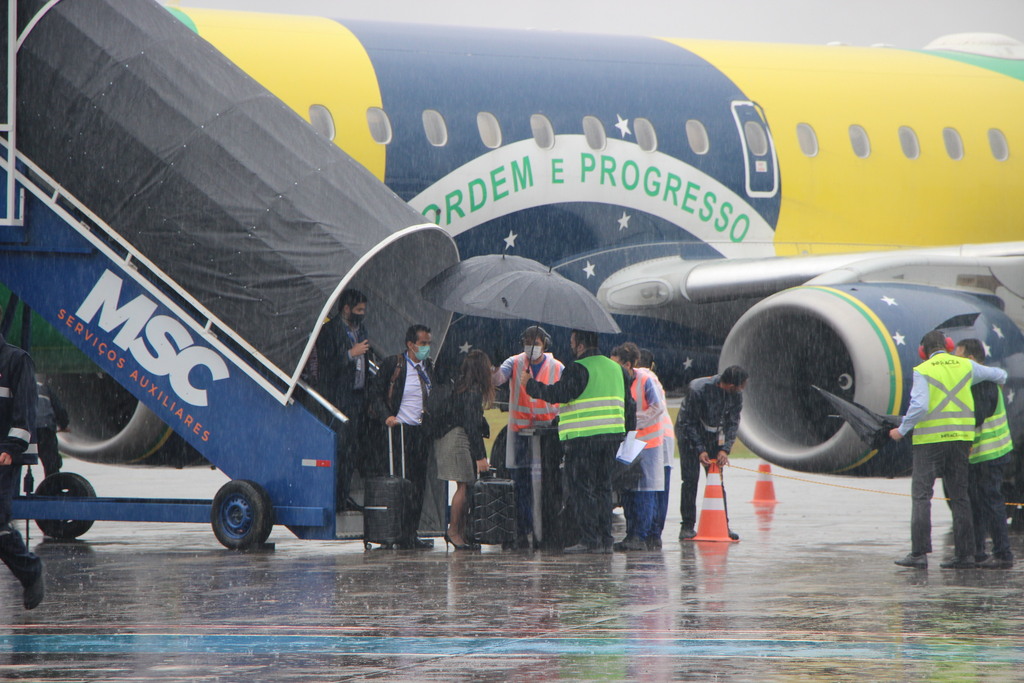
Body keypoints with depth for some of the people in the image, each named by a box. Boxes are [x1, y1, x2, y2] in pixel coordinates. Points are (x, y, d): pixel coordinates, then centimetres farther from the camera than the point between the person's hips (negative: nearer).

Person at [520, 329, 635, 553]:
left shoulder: (578, 370, -10)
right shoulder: (616, 369, 15)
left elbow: (557, 394, -14)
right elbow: (629, 404, 19)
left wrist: (529, 384, -1)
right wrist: (629, 431, 25)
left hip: (583, 439, -7)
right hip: (612, 437, 7)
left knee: (580, 489, -2)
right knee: (603, 487, 13)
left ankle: (588, 540, -6)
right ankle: (605, 539, 11)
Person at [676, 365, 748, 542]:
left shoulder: (736, 395, -14)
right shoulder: (698, 390, -29)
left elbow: (733, 423, -5)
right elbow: (689, 422, -21)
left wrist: (725, 449, -17)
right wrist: (700, 450, -24)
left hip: (713, 436, 4)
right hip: (689, 434, -4)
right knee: (690, 479, -9)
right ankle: (688, 526, -4)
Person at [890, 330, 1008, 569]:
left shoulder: (922, 371, -5)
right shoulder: (966, 366, 8)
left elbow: (919, 406, -16)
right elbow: (999, 375, 22)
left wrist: (902, 430, -3)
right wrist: (998, 380, 45)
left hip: (930, 439, -4)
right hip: (961, 438, 4)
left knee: (921, 495, -3)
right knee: (959, 496, 10)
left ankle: (919, 552, -11)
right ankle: (964, 552, 7)